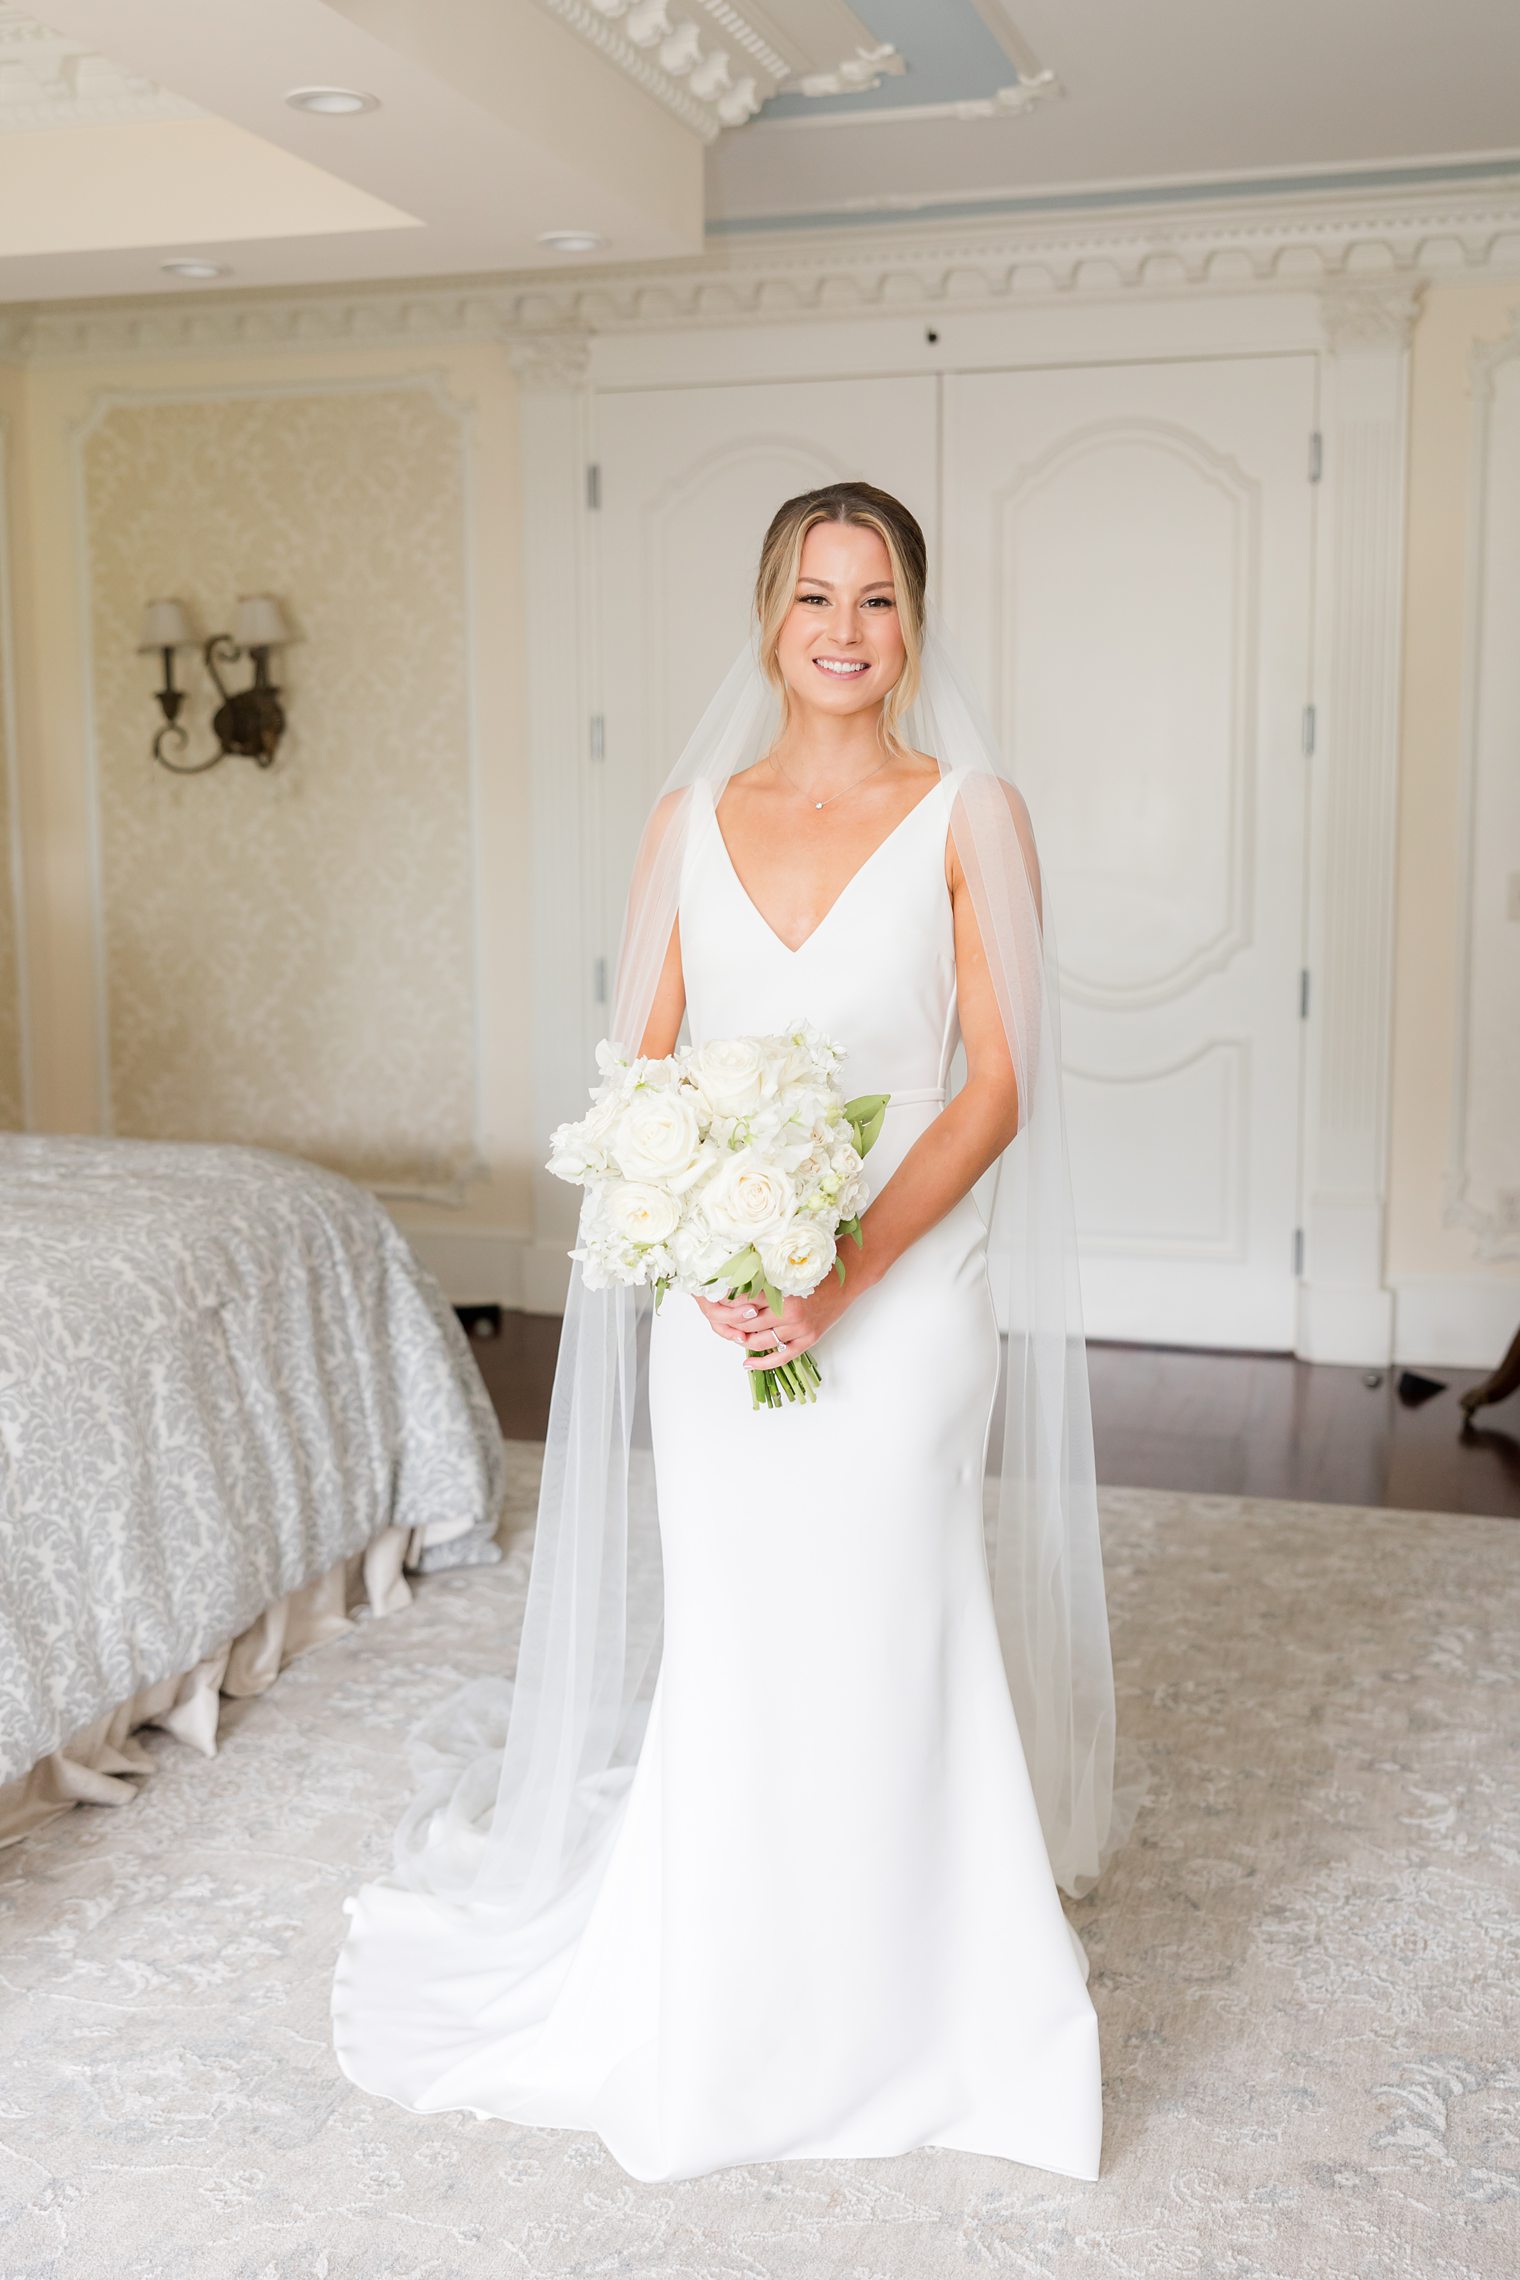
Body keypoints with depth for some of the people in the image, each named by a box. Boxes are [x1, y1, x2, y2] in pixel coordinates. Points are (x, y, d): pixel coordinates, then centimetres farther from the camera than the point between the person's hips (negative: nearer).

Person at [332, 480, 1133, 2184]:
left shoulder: (968, 814, -2)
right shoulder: (693, 814, 7)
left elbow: (997, 1090, -7)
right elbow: (638, 1069, 5)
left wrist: (846, 1274, -18)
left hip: (903, 1292, -2)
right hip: (720, 1299, 2)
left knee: (881, 1641, 2)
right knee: (725, 1642, 9)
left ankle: (889, 2005, 25)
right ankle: (723, 1996, 32)